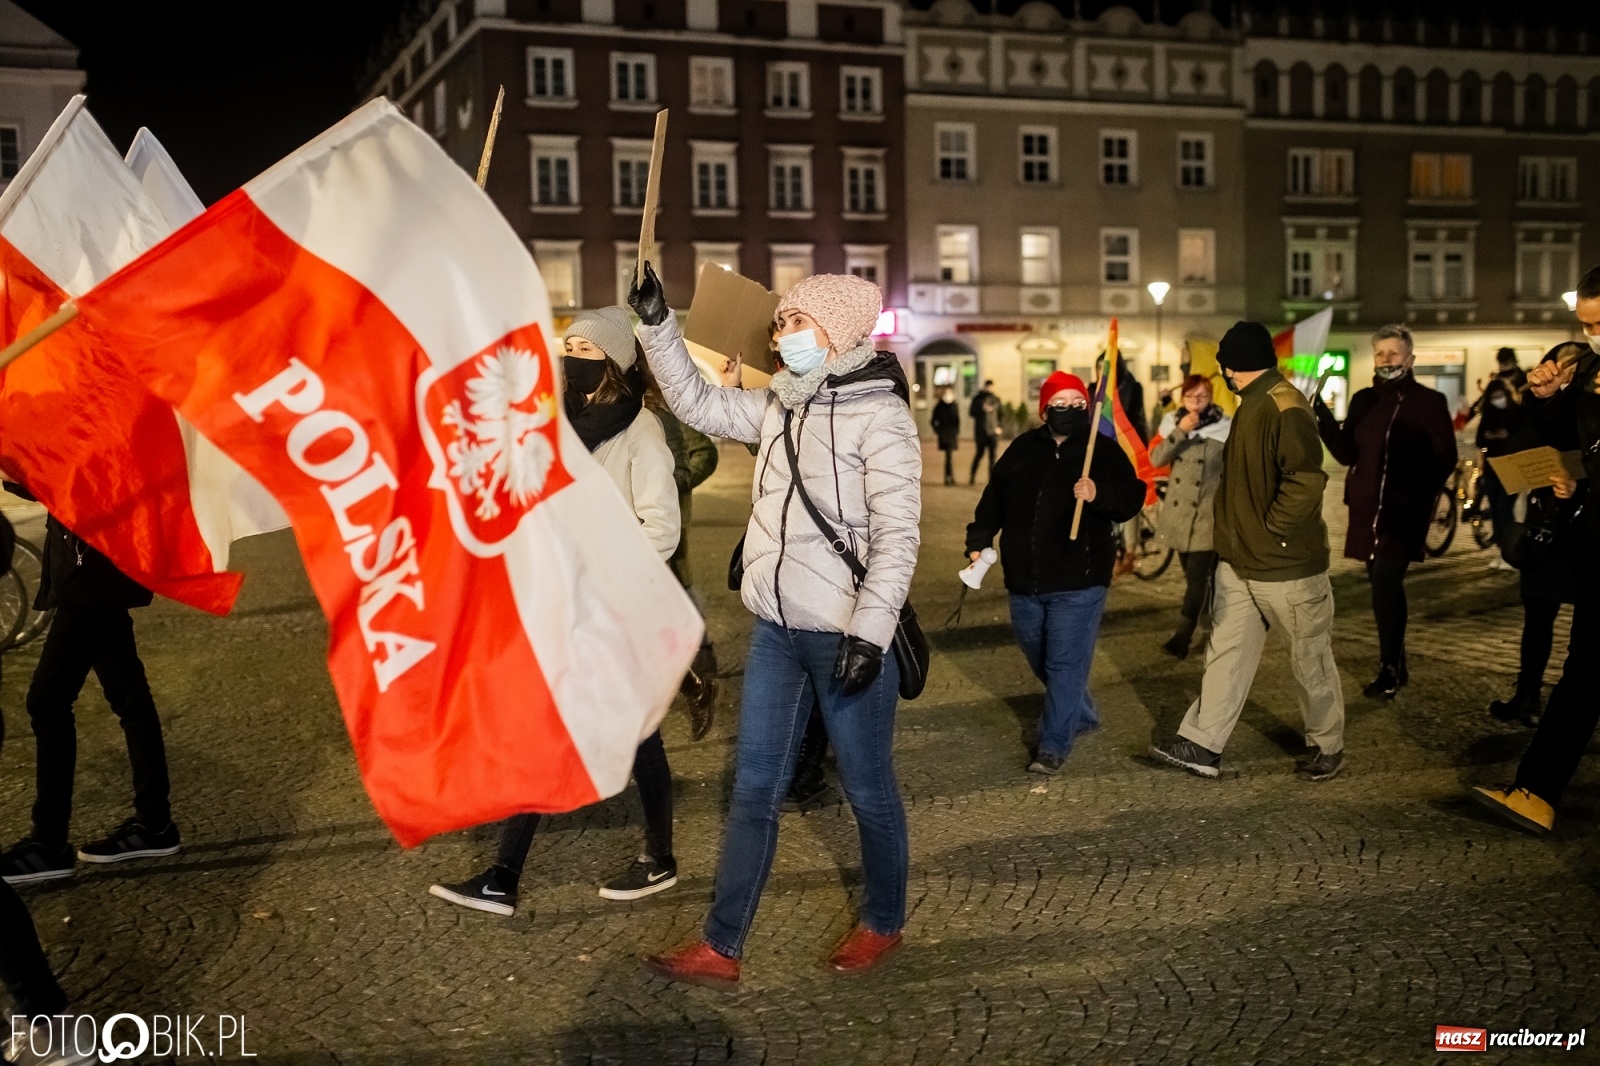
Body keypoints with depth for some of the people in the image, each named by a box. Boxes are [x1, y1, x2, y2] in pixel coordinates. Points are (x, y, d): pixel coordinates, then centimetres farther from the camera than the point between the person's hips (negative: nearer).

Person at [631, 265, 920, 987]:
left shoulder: (880, 415, -12)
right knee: (753, 788, 10)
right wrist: (656, 322, 7)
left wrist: (870, 630, -24)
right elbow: (697, 403, 16)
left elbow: (897, 536, -17)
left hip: (844, 634, -7)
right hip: (775, 629, 7)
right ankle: (720, 948, 17)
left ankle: (883, 924, 30)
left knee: (867, 788, 9)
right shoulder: (780, 406, 9)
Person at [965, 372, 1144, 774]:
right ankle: (1080, 715, 42)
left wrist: (1099, 495, -32)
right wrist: (978, 541, 4)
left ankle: (1054, 744, 3)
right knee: (1041, 660, 20)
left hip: (1078, 582, -5)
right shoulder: (1023, 450, 6)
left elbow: (1131, 499, -13)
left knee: (1065, 664, -5)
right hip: (1024, 581, 5)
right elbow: (993, 499, 12)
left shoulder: (1105, 451, -4)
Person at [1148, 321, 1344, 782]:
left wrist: (1274, 531, -22)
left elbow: (1306, 481, -32)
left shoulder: (1285, 409, -21)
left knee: (1311, 660, 9)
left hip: (1287, 567, -9)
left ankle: (1327, 746, 26)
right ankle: (1202, 745, 14)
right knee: (1225, 653, 9)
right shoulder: (1250, 406, 10)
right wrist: (1230, 528, 10)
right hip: (1239, 561, 9)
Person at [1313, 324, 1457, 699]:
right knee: (1381, 583, 11)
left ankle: (1389, 669, -6)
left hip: (1405, 510, -5)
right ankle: (1396, 663, 23)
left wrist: (1422, 495, -17)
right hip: (1367, 508, 5)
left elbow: (1444, 459, -4)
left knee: (1386, 580, -15)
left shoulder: (1430, 402, -3)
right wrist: (1323, 417, -8)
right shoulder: (1363, 400, 9)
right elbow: (1347, 454, 4)